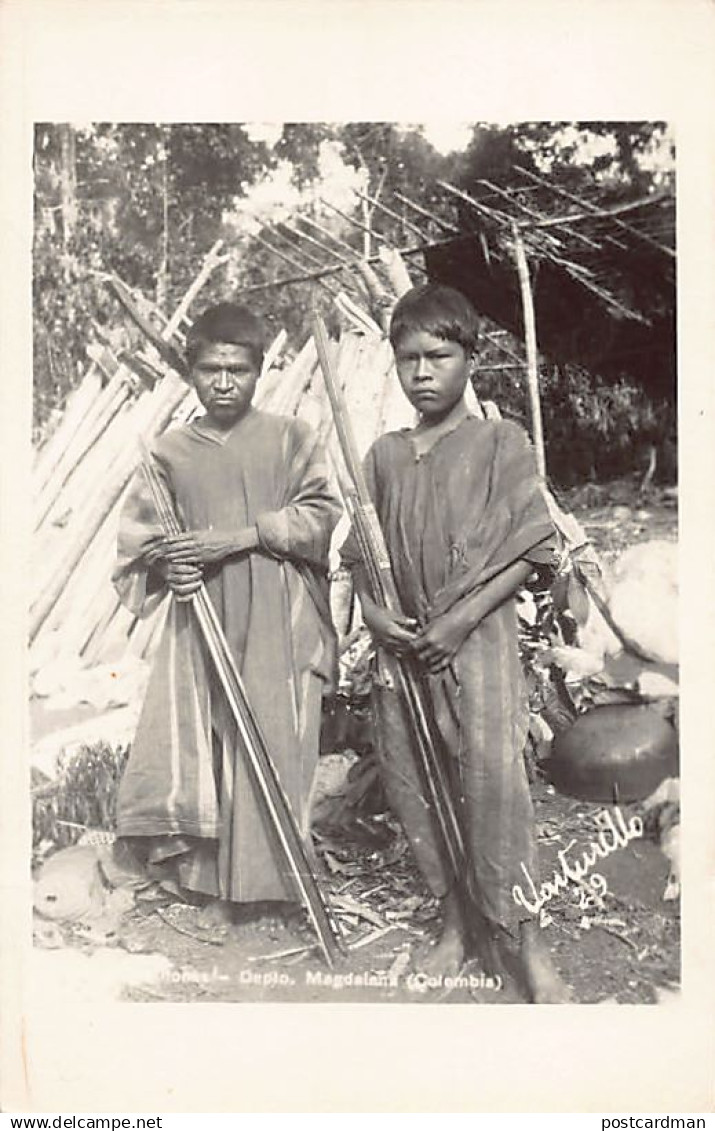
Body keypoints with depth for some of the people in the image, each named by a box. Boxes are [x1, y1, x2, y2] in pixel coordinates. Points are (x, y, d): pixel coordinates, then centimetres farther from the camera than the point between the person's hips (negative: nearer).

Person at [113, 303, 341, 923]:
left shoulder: (290, 437, 2)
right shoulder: (170, 450, 7)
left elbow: (320, 515, -6)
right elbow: (137, 537, 11)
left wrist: (236, 537, -15)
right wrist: (165, 564, -12)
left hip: (279, 627, -2)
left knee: (273, 747, 1)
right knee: (198, 748, 1)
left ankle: (273, 874, 17)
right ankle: (217, 884, 16)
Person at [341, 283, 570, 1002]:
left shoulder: (500, 442, -3)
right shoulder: (384, 455, 10)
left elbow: (529, 549, -6)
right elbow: (361, 550, 14)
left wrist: (459, 621, -13)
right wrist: (373, 612, -5)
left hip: (477, 641, -4)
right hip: (400, 644, 5)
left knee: (492, 783, -7)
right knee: (411, 785, 9)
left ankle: (526, 942, 11)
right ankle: (454, 924, 27)